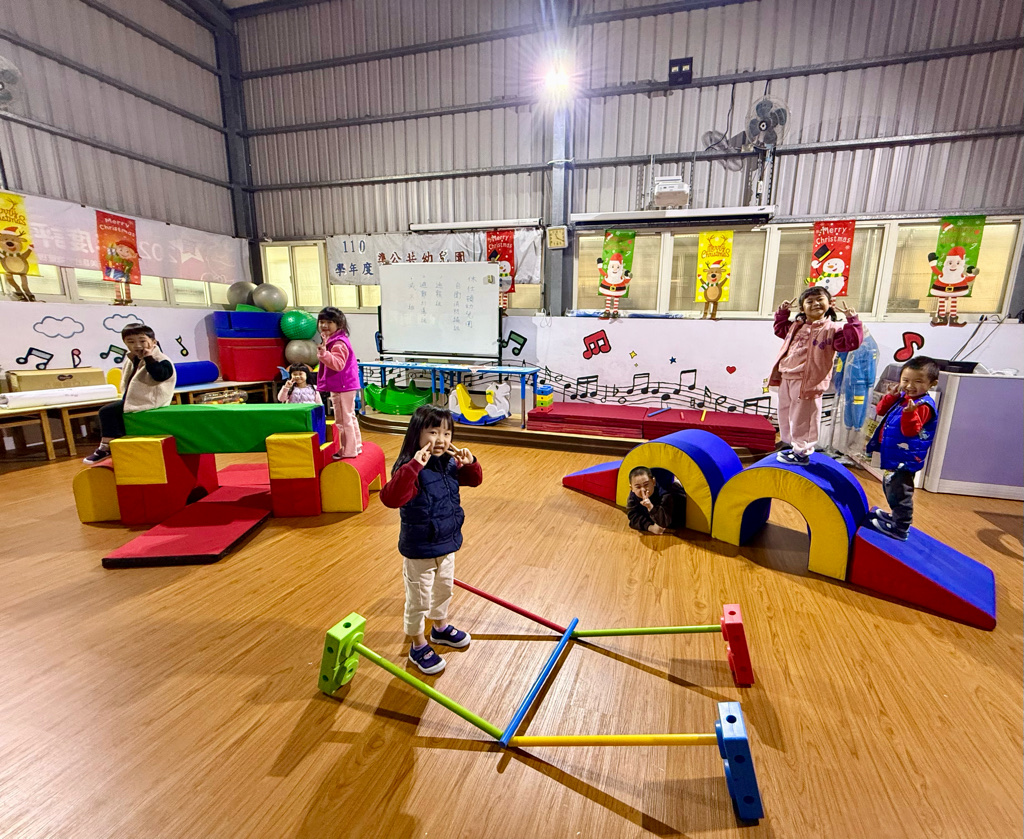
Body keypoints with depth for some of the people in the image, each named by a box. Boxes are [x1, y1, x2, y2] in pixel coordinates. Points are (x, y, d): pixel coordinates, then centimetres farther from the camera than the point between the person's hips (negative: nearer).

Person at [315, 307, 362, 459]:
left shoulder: (338, 343, -19)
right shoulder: (333, 340, 15)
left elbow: (338, 364, -32)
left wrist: (324, 353, -40)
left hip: (342, 387, -11)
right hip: (346, 385, 11)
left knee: (343, 420, -2)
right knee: (350, 417, 19)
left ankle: (348, 451, 8)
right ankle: (356, 446, 31)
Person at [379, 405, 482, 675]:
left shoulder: (450, 464, -5)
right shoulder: (412, 469, -28)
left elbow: (474, 480, 9)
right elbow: (391, 498, -43)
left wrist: (470, 463, -13)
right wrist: (414, 466, -52)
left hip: (447, 544, 8)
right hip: (419, 551, -7)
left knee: (444, 589, 28)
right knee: (419, 600, 13)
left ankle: (440, 628, 54)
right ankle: (418, 646, 36)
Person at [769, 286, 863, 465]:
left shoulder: (832, 329, -4)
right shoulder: (796, 326, 17)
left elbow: (851, 342, -16)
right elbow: (780, 329, 36)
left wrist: (852, 321, -23)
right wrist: (782, 312, 26)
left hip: (807, 382, -8)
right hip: (786, 378, 8)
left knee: (802, 419, -2)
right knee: (785, 415, 18)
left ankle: (801, 453, 9)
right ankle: (792, 445, 34)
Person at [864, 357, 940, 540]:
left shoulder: (923, 405, -20)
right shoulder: (901, 398, 5)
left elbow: (910, 431, -27)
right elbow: (881, 411, 12)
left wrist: (910, 413, -45)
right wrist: (891, 396, -3)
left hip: (904, 460, -10)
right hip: (894, 456, 10)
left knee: (899, 492, -3)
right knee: (890, 487, 26)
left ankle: (900, 528, 8)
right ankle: (897, 517, 43)